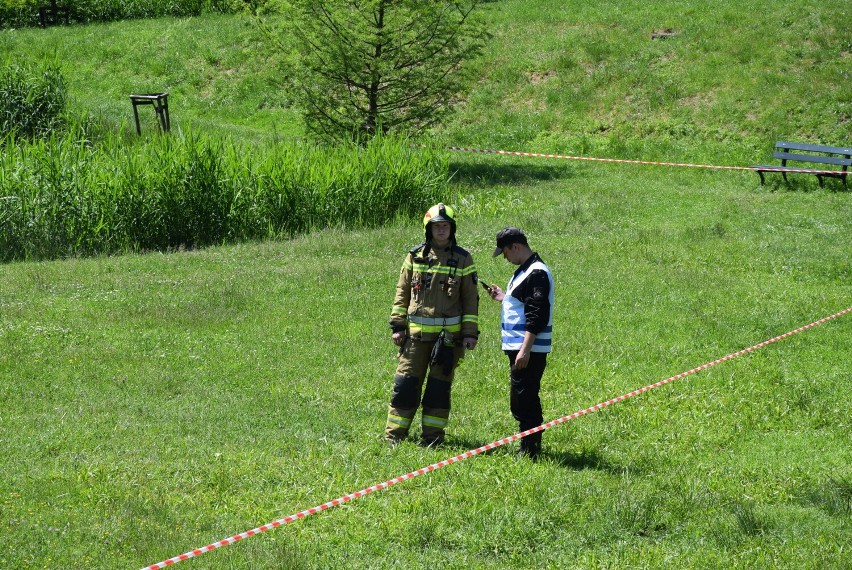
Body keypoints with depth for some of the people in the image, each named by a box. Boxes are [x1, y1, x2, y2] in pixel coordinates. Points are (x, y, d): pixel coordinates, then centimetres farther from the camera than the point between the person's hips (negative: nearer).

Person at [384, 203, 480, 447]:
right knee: (406, 383, 0)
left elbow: (471, 298, 5)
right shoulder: (415, 256, 6)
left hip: (449, 334, -1)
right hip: (416, 332, 1)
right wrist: (397, 326, 4)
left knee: (439, 386, 4)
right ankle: (394, 434, 6)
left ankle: (433, 436, 12)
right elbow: (402, 292, 10)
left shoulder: (463, 259, 3)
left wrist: (470, 332, -1)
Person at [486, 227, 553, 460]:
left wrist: (525, 349, -24)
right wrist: (504, 298, 20)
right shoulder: (524, 271, 16)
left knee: (523, 402, -8)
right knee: (525, 402, 15)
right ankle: (530, 450, 22)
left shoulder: (536, 273, -16)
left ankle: (529, 453, -5)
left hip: (529, 350, -11)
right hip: (520, 348, 11)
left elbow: (537, 315, -22)